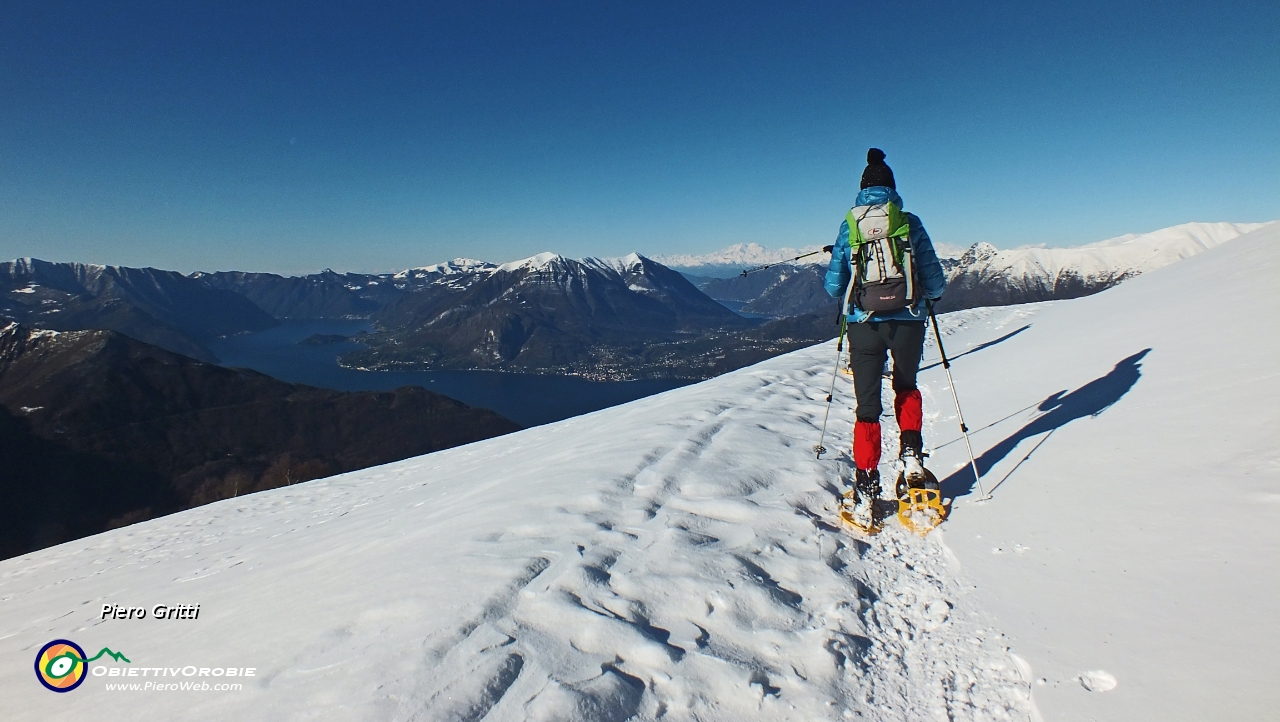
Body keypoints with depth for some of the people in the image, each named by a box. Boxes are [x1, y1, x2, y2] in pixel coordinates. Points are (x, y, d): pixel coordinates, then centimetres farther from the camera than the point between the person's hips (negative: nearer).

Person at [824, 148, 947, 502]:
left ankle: (867, 485, 8)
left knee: (868, 405, 10)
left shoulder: (848, 226, 2)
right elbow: (935, 281, 0)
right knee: (906, 387, 28)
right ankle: (911, 450, 12)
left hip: (864, 325, 0)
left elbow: (834, 286, 3)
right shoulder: (911, 223, 1)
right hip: (908, 323, 0)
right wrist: (931, 294, 23)